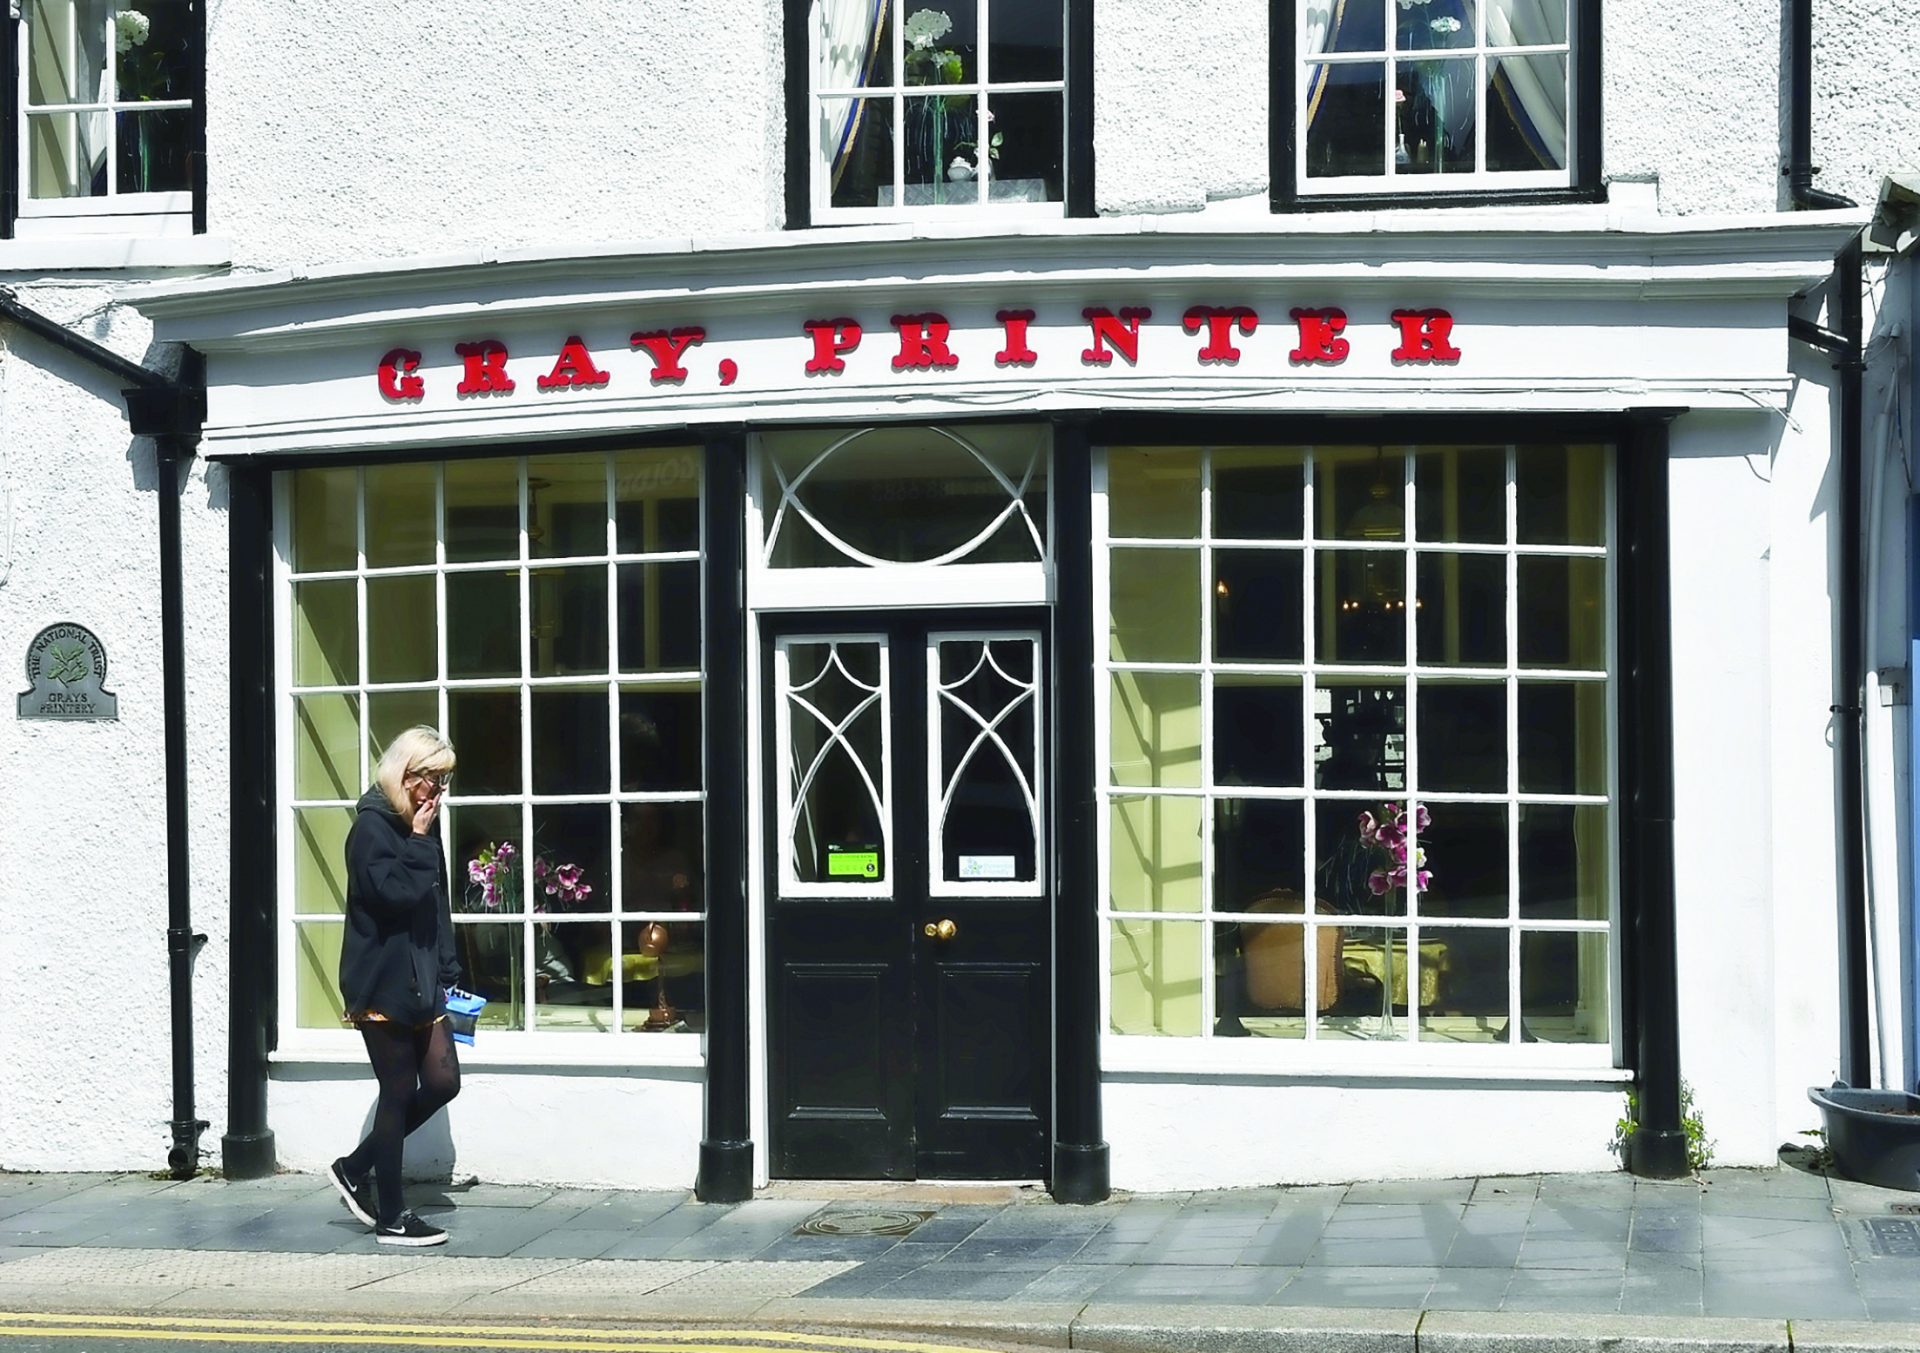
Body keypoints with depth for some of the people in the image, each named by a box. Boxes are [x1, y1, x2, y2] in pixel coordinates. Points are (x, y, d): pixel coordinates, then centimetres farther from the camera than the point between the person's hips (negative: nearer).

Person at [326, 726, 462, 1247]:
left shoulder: (421, 828, 13)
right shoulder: (372, 827, -12)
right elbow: (395, 891, -25)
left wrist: (447, 976, 13)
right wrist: (419, 841, -16)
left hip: (420, 983, 8)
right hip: (381, 984, -8)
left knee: (442, 1082, 5)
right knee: (399, 1092, -3)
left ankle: (356, 1168, 21)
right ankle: (391, 1218, 7)